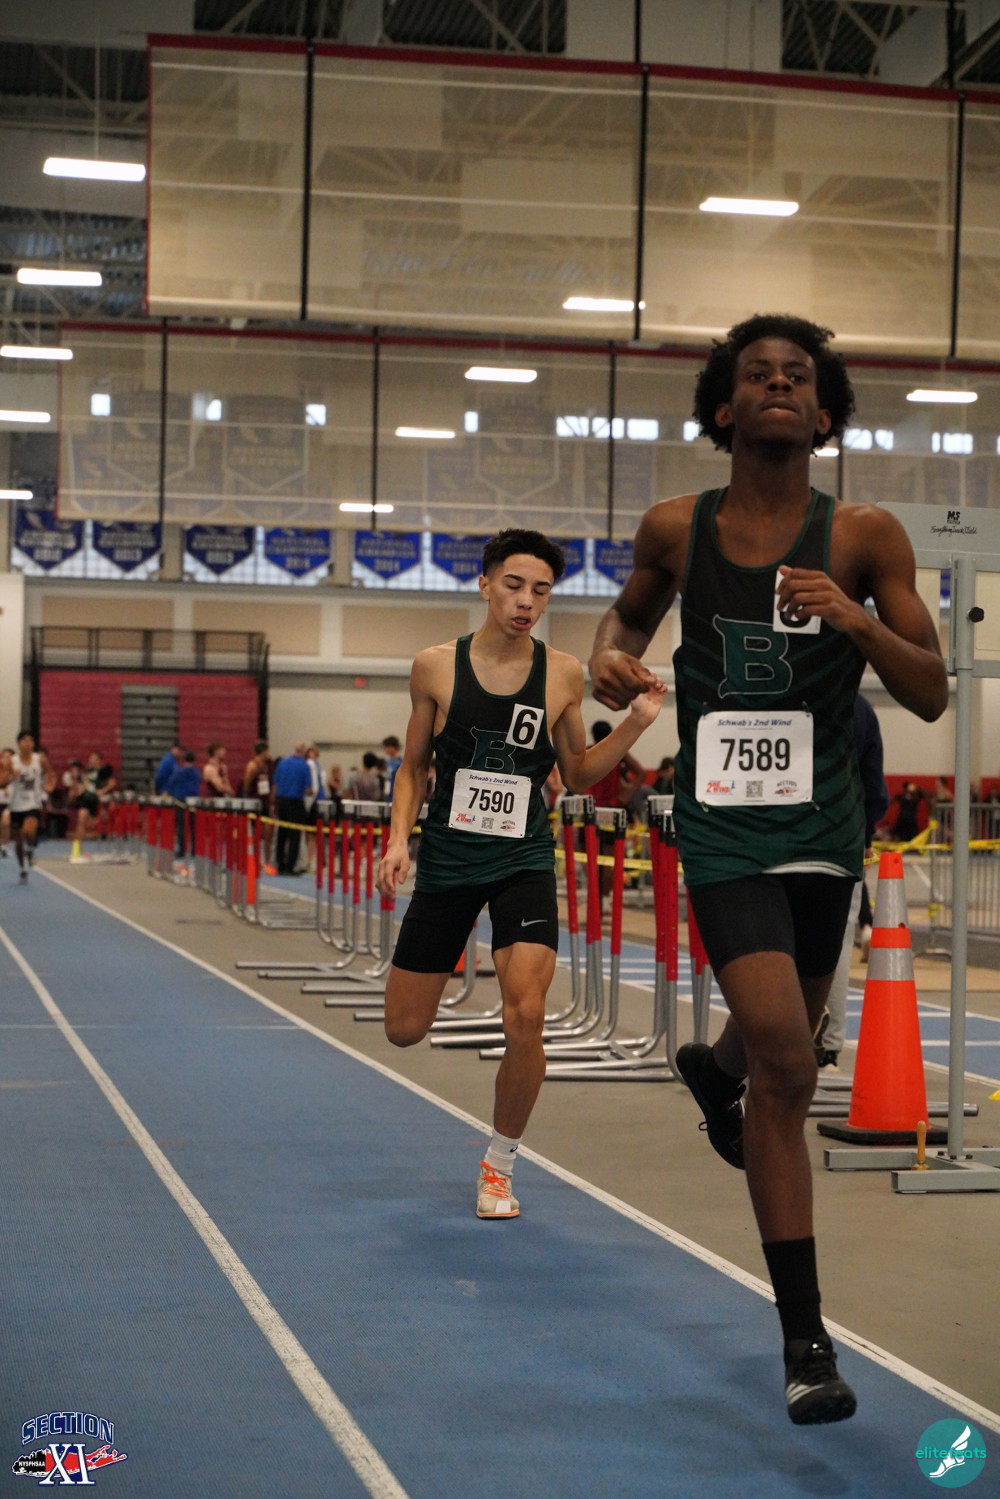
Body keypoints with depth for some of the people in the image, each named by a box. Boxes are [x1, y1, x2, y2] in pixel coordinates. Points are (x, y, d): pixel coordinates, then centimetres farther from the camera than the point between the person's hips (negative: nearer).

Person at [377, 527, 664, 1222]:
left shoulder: (563, 674, -3)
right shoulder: (436, 667, -4)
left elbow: (578, 773, 8)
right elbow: (414, 766, 7)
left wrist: (635, 724, -7)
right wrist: (400, 836, -8)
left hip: (524, 862, 0)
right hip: (446, 859, 1)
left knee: (526, 1017, -18)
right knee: (405, 1030, 6)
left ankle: (499, 1164, 6)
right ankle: (448, 962, 45)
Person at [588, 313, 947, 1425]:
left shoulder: (864, 537, -5)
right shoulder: (676, 530, -2)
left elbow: (931, 696, -4)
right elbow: (631, 606, 19)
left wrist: (855, 622, -22)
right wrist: (610, 656, -4)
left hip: (823, 828, 2)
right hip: (723, 827, -2)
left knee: (778, 1056, 21)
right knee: (784, 1064, -17)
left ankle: (717, 1073, 62)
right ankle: (805, 1343, -8)